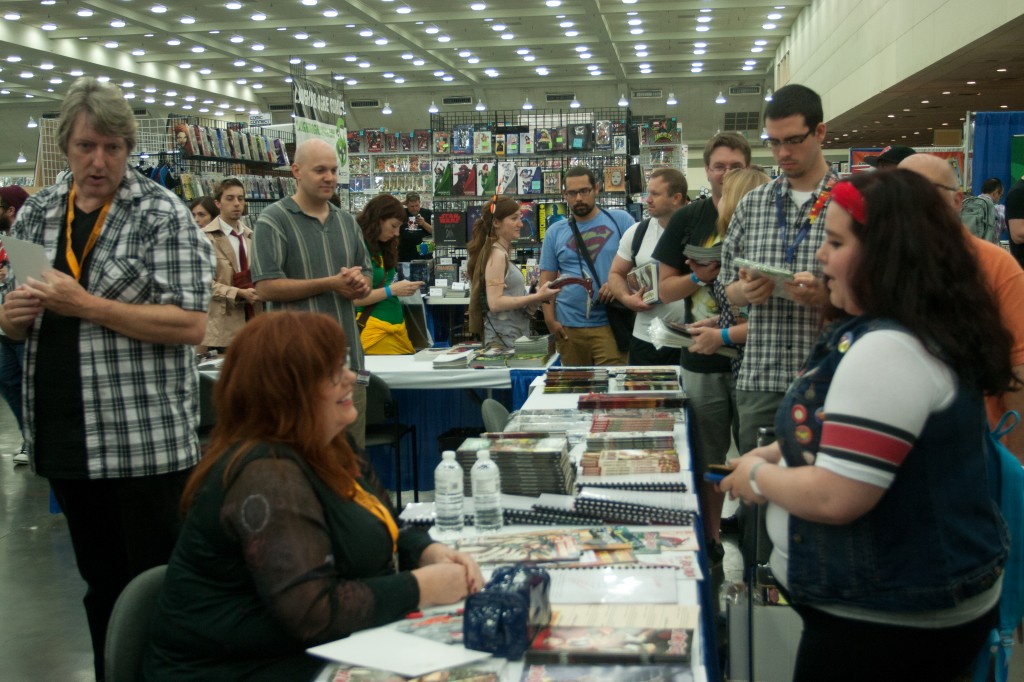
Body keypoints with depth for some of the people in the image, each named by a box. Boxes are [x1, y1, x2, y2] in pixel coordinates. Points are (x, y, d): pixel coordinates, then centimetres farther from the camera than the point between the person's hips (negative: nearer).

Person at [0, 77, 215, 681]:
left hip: (146, 436, -5)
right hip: (64, 435, 6)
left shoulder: (162, 214, -7)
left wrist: (84, 304, -20)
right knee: (101, 584, 18)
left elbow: (191, 325, -15)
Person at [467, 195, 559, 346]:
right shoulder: (496, 254, -12)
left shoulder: (502, 253, 15)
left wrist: (534, 299, 3)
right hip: (504, 339, -9)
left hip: (514, 338, 9)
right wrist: (536, 297, -19)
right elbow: (495, 303, -20)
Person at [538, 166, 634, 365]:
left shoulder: (620, 220, 4)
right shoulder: (554, 232, 11)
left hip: (610, 324, -2)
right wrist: (550, 320, -1)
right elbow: (547, 281, 10)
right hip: (568, 327, 2)